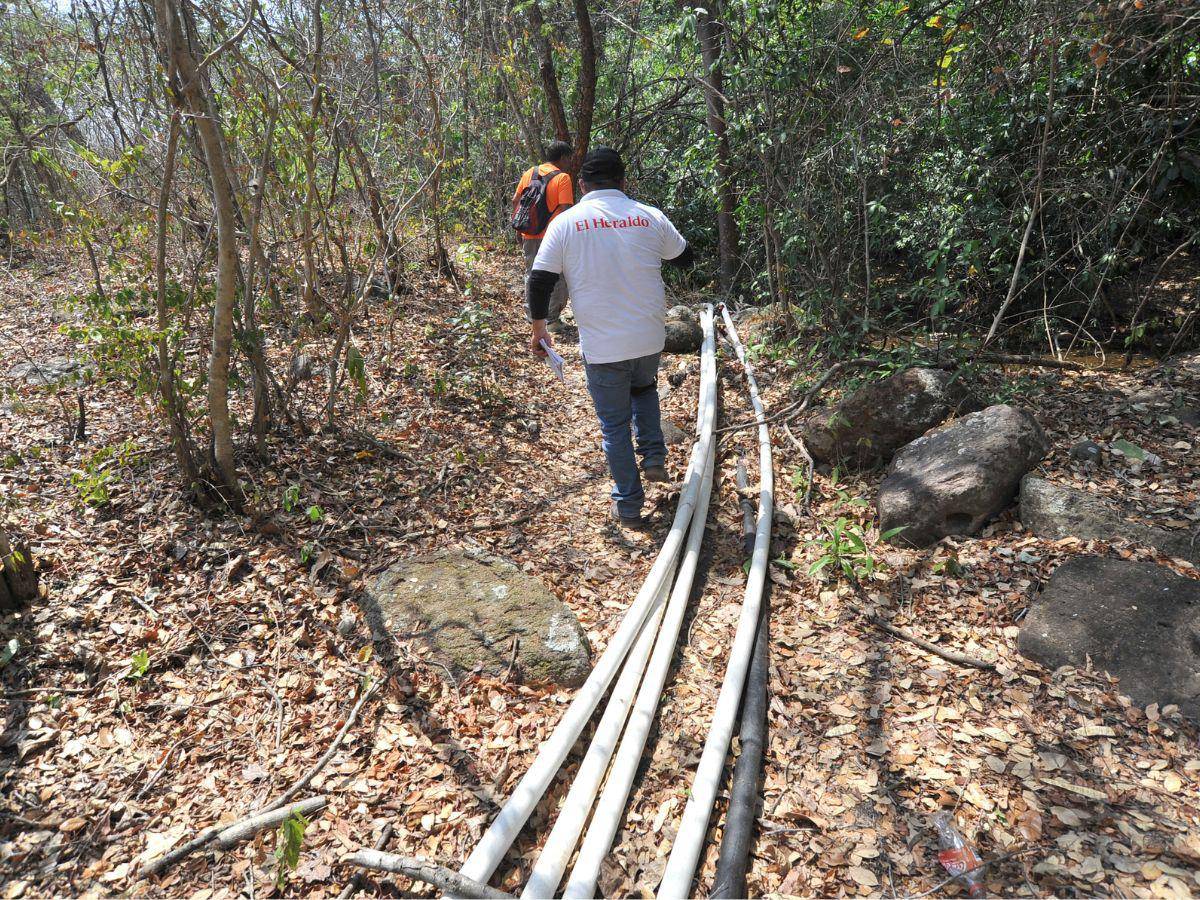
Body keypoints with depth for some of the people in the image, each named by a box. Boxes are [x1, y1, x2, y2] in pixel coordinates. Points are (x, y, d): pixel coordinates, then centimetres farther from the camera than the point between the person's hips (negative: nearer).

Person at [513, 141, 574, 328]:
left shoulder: (529, 173, 6)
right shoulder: (563, 177, -10)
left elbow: (515, 201, 8)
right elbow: (565, 210, -18)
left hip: (529, 235, 5)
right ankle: (552, 318, 8)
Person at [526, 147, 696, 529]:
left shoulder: (566, 222, -6)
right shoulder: (651, 217, -1)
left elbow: (540, 280, -5)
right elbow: (685, 257, 14)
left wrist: (538, 328, 9)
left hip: (601, 347, -2)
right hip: (649, 339, 2)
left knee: (614, 425, 12)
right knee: (644, 389, 34)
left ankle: (629, 506, 20)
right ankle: (654, 457, 20)